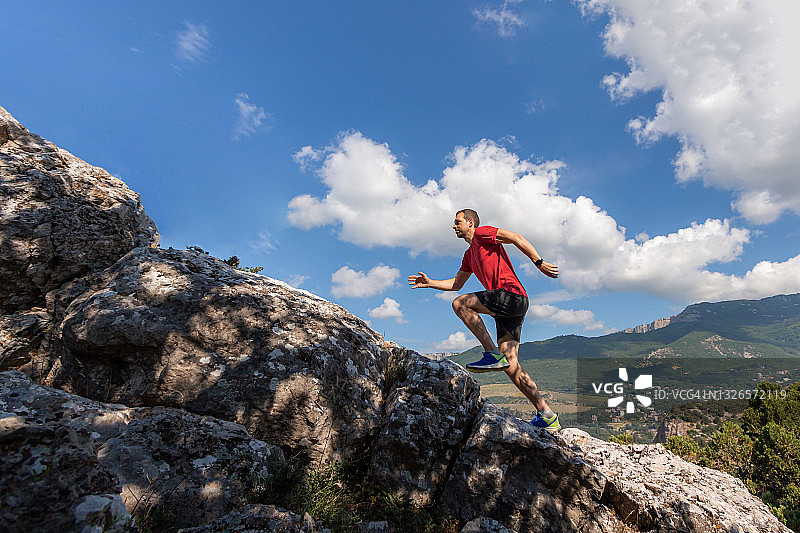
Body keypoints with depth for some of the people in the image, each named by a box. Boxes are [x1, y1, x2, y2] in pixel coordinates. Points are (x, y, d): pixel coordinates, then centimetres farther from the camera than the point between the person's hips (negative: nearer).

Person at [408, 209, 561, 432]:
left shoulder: (482, 233, 4)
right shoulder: (469, 254, 29)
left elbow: (517, 238, -5)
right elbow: (456, 283, 34)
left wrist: (539, 263, -13)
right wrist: (430, 283, 25)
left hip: (512, 294, -9)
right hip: (506, 309, 9)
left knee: (460, 304, -19)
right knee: (510, 365, 1)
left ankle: (493, 354, -18)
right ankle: (547, 416, 3)